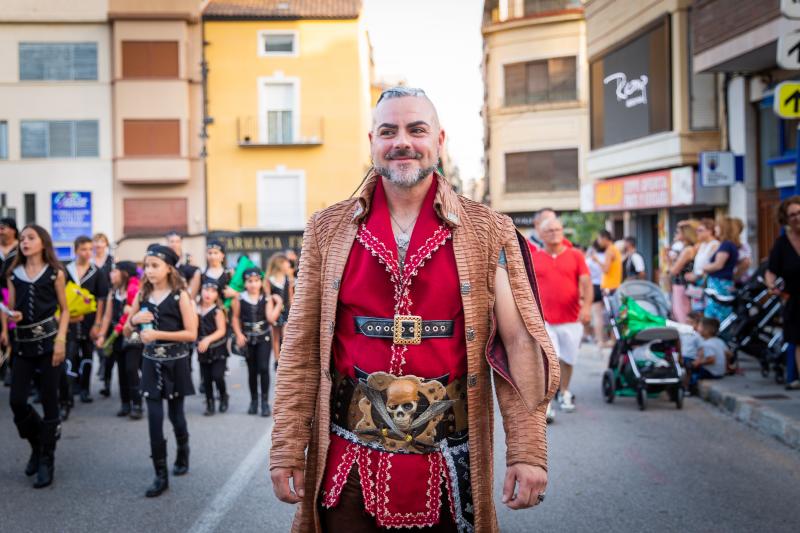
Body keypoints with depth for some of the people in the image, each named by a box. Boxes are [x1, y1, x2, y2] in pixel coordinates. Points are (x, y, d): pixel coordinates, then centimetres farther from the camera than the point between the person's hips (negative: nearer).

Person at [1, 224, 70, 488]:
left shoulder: (55, 273, 1)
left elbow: (64, 310, 3)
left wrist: (60, 340, -8)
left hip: (48, 340, -3)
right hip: (23, 342, 3)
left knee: (49, 400, 0)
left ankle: (46, 461, 9)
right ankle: (38, 445, 24)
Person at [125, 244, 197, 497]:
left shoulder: (180, 296, -10)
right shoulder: (143, 294, 3)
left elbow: (191, 333, -15)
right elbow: (127, 330, 11)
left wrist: (158, 334, -22)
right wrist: (134, 319, -12)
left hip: (175, 362, -3)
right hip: (151, 362, 3)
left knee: (175, 413, 10)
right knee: (154, 417, -4)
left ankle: (183, 453, 38)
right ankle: (161, 474, 0)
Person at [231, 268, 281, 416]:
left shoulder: (267, 299, -3)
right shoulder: (240, 299, -2)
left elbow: (271, 319, -12)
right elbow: (236, 318, 4)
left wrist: (278, 304, -17)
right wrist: (239, 335, -5)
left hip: (264, 338, -1)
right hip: (248, 339, 1)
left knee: (263, 368, -10)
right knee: (252, 370, 10)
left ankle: (265, 401, -1)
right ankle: (254, 400, 23)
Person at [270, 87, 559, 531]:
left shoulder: (489, 232, -1)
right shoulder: (328, 230, 3)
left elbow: (518, 345, -3)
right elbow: (302, 351, 4)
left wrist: (528, 452, -8)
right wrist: (288, 449, 0)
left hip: (449, 465, 0)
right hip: (348, 464, 1)